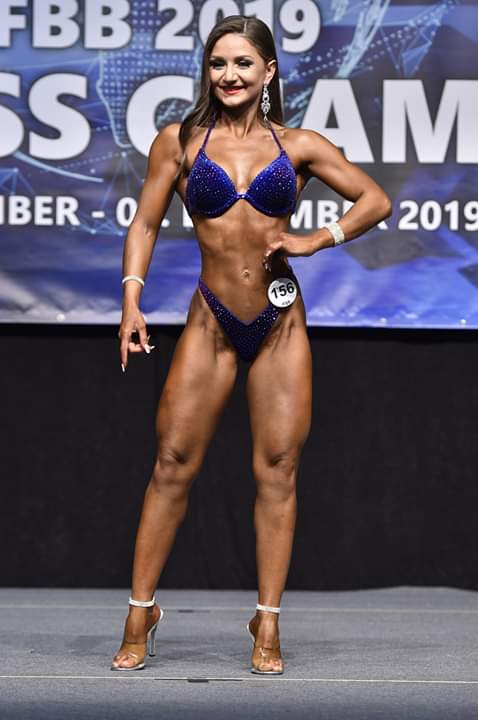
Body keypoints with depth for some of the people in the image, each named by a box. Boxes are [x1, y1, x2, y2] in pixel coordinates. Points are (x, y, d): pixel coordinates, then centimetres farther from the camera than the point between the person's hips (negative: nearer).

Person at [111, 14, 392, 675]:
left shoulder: (298, 146, 5)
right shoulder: (180, 142, 3)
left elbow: (377, 201, 9)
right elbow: (146, 223, 5)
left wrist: (318, 240, -5)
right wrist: (132, 302, -6)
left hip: (281, 322, 1)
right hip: (211, 322, -1)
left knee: (278, 470, 2)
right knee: (173, 464, -3)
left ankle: (268, 622, 8)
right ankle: (142, 610, 8)